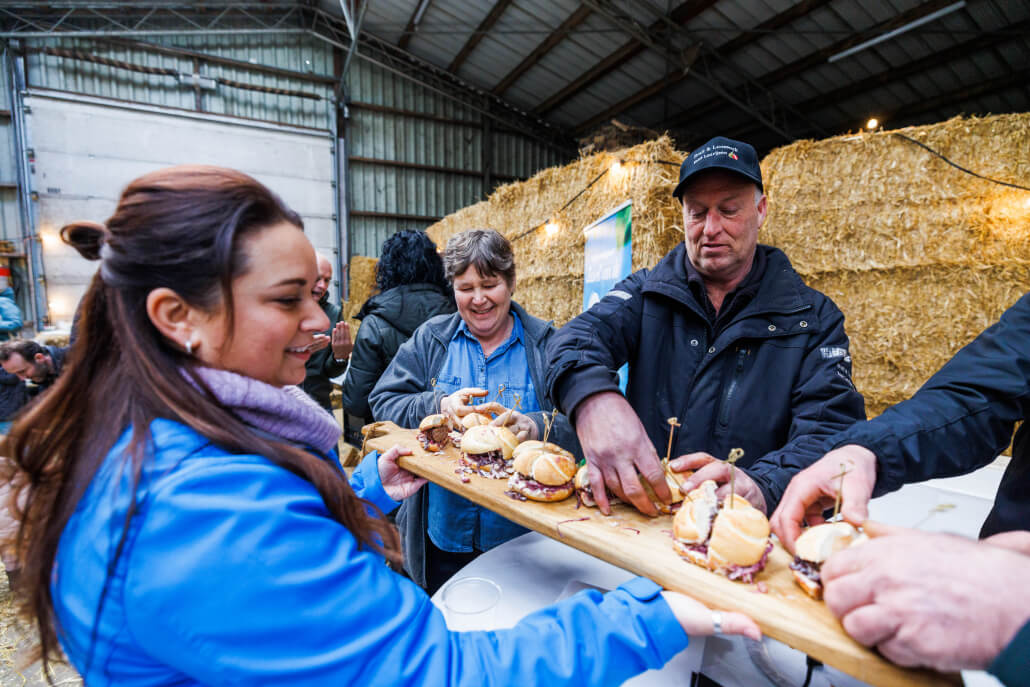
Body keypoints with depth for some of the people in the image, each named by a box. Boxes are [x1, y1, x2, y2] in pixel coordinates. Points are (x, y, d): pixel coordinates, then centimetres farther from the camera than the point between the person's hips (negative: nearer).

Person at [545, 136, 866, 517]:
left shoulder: (813, 318, 3)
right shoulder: (646, 292, 5)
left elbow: (833, 429, -7)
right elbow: (579, 337, -12)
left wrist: (761, 487, -28)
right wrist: (593, 397, -35)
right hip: (637, 515, -1)